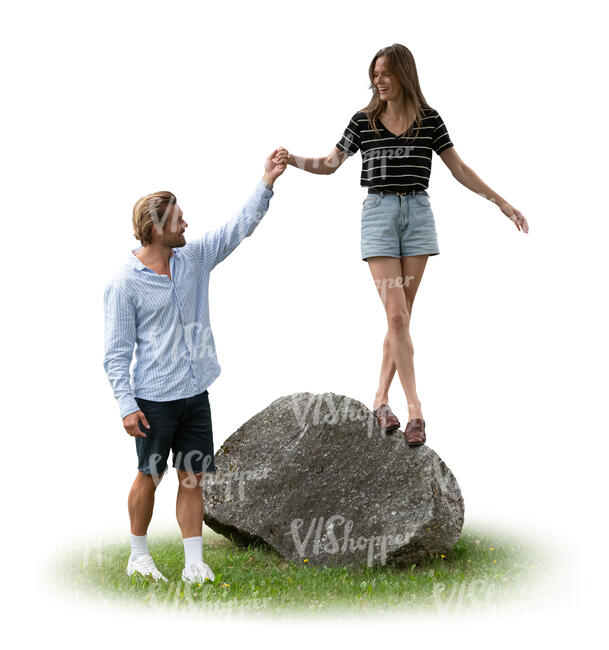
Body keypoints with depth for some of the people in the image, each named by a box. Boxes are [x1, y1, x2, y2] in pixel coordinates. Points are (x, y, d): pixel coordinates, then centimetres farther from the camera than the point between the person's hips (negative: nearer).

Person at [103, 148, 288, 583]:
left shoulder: (194, 259, 5)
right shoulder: (125, 284, -10)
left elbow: (239, 228, 7)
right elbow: (117, 352, -9)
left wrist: (267, 182, -2)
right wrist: (127, 406, -14)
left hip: (196, 394, 5)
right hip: (154, 399, -5)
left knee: (193, 479, 7)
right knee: (149, 477, 8)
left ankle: (195, 564, 13)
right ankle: (139, 555, 26)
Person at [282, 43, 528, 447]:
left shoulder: (429, 119, 5)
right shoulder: (363, 121, 5)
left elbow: (460, 169, 9)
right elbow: (331, 164, 7)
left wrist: (502, 203, 7)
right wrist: (292, 160, -10)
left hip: (418, 213, 1)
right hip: (379, 213, -1)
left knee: (401, 316, 1)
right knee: (397, 316, -9)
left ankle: (381, 399, 12)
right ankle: (415, 409, -7)